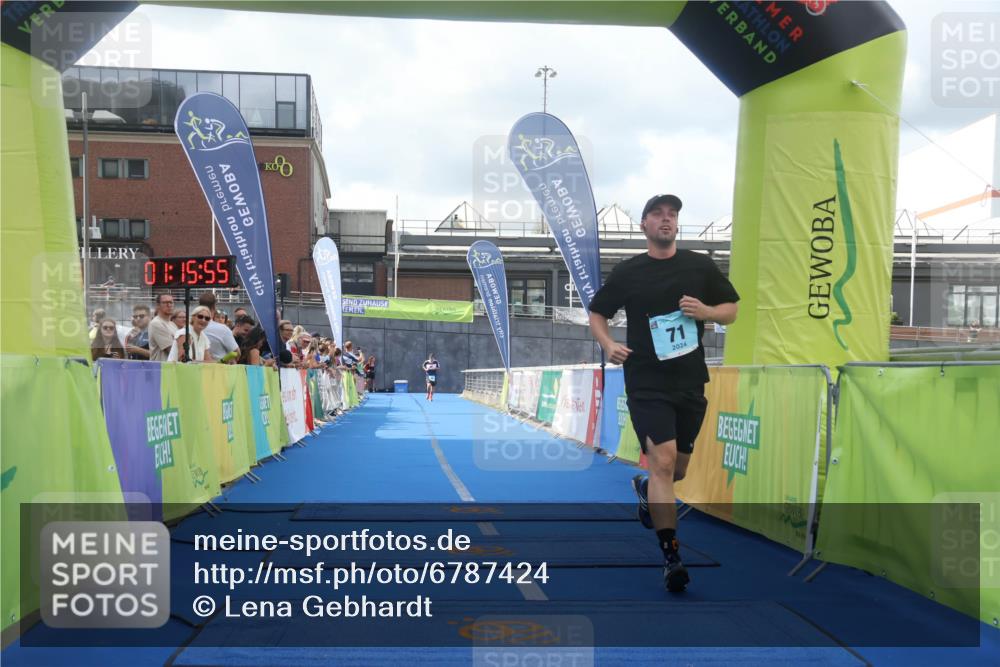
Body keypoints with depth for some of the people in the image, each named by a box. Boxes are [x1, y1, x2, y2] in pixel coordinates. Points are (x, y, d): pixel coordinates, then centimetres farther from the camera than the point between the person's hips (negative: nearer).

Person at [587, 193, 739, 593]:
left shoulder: (701, 267, 6)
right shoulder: (627, 272, 2)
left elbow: (731, 309, 12)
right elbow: (597, 313, 11)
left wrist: (706, 312, -11)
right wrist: (608, 345, -9)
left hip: (691, 382, 3)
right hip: (646, 383, -3)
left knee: (678, 467, 15)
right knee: (663, 462, -16)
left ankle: (645, 489, 50)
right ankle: (671, 557, -10)